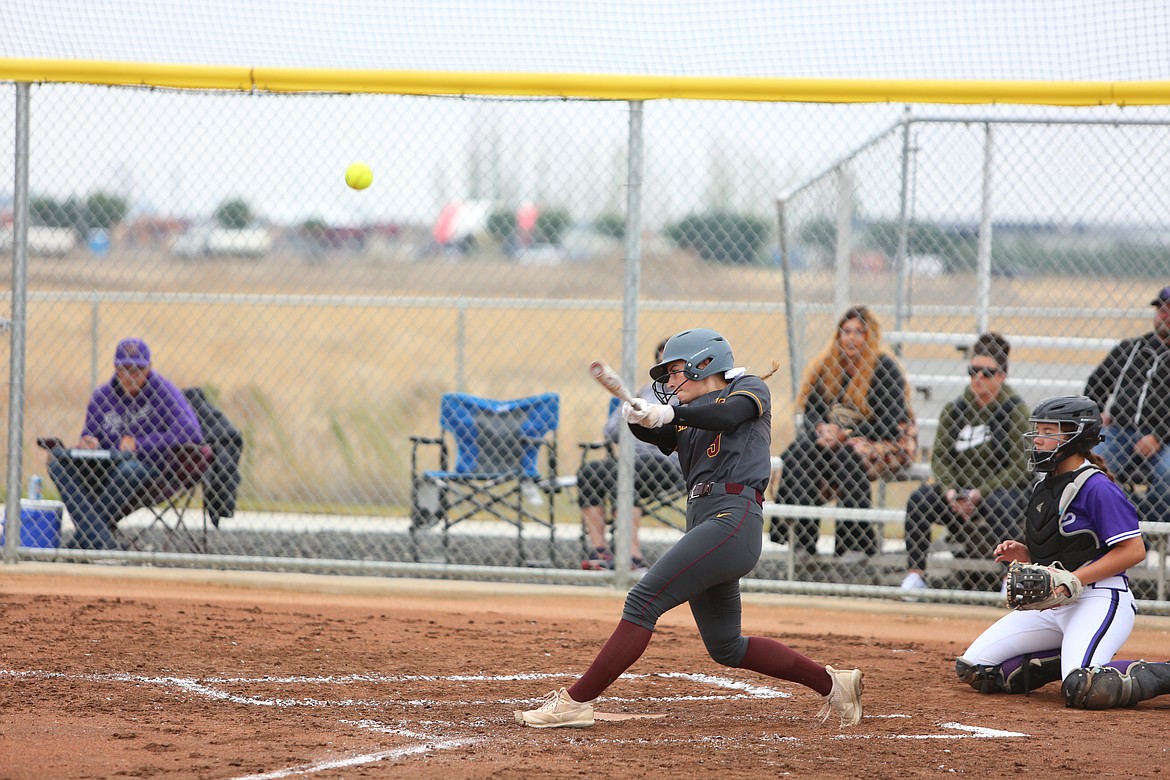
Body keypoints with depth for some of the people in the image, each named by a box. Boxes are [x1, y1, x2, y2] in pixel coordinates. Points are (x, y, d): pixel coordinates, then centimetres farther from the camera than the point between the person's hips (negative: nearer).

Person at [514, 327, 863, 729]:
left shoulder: (750, 389, 4)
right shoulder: (688, 418, 23)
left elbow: (726, 415, -18)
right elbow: (662, 438, 4)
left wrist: (669, 412, -31)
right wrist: (641, 419, -17)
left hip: (734, 519, -9)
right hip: (702, 521, 9)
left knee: (644, 601, -18)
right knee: (725, 647, 14)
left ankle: (576, 701, -21)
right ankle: (832, 682, 25)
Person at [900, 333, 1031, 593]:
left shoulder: (1015, 410, -6)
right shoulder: (954, 410, 8)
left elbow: (1019, 467, -11)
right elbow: (939, 456, 3)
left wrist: (979, 493, -19)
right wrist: (951, 492, -16)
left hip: (1006, 489, -4)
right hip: (960, 490, 4)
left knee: (996, 504, -38)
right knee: (919, 499, -22)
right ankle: (915, 574, -21)